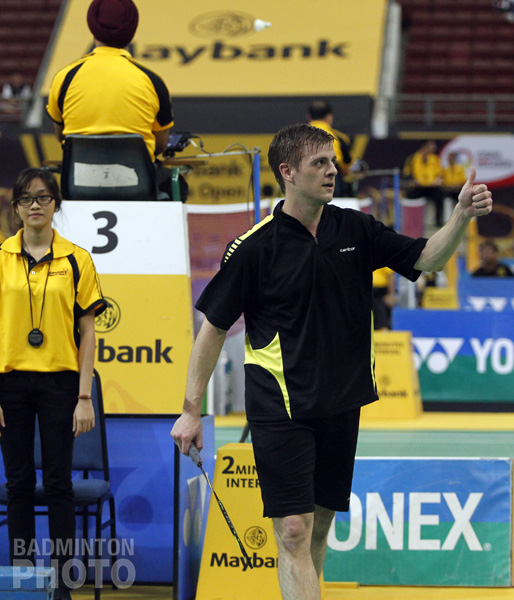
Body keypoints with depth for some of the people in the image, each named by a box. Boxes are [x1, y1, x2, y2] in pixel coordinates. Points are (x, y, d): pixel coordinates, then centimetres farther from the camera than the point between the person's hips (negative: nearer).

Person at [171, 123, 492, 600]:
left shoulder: (355, 229, 4)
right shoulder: (255, 247, -8)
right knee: (294, 530, -12)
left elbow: (426, 258, 6)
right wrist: (191, 410, -3)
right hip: (279, 407, -5)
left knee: (319, 525, 12)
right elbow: (213, 328, -2)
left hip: (340, 407, 5)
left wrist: (462, 215, -14)